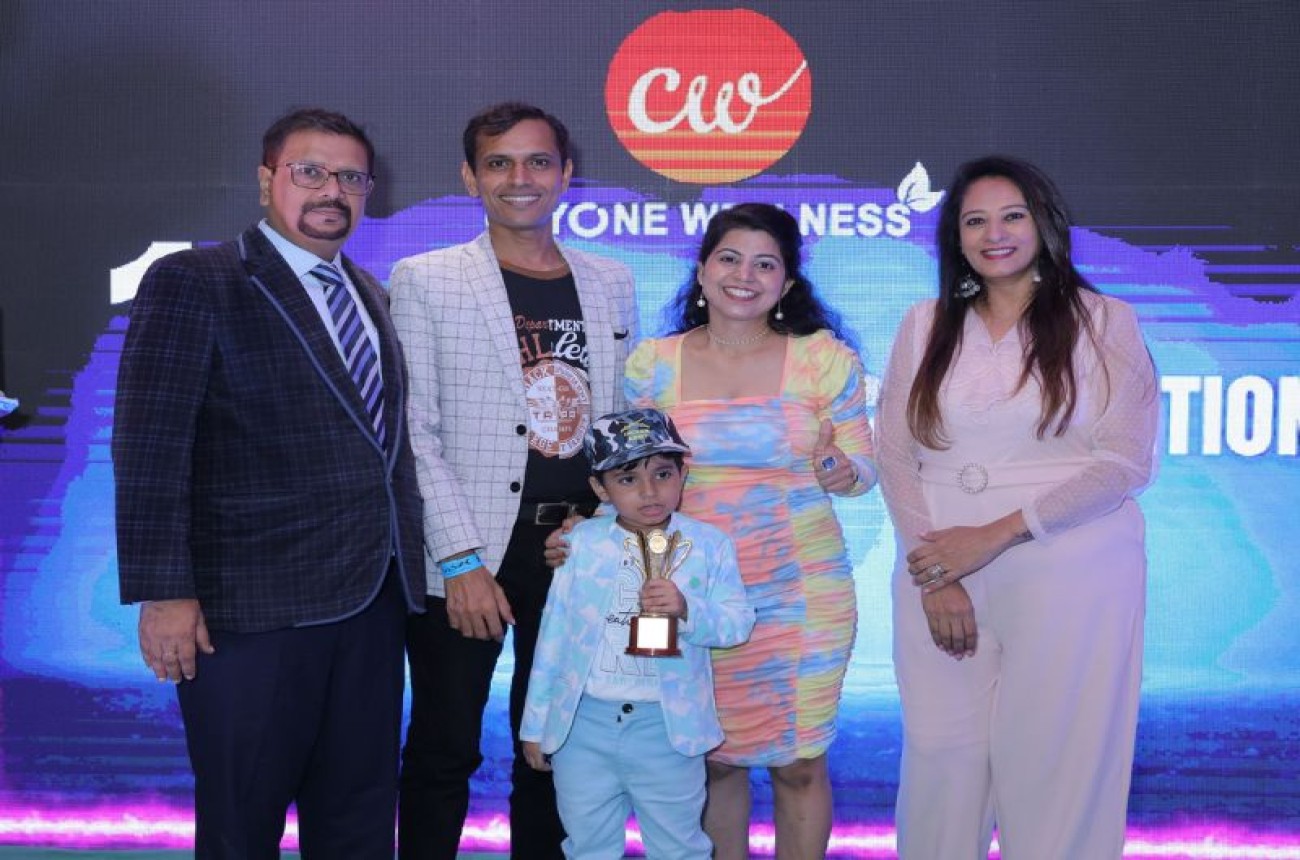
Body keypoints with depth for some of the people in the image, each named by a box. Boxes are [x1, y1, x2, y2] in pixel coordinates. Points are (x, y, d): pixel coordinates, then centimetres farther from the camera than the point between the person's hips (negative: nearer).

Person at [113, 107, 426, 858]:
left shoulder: (370, 294, 15)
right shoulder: (192, 283, -5)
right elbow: (150, 447, -11)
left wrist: (407, 564, 8)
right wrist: (163, 592, -17)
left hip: (373, 600, 6)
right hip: (253, 607, -6)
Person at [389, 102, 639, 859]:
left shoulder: (611, 283, 10)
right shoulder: (426, 280, -1)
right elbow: (416, 433, -7)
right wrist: (462, 561, -14)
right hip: (468, 561, -3)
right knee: (445, 753, 5)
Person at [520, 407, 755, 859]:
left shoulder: (708, 545, -3)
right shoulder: (581, 542, -1)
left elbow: (738, 623, -5)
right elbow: (554, 631, 4)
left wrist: (687, 610, -25)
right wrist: (535, 722, 7)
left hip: (668, 725, -1)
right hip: (582, 721, 2)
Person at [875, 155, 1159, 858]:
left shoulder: (1103, 321, 2)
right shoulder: (926, 326, 10)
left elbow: (1125, 462, -6)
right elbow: (895, 455, 6)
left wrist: (995, 535, -13)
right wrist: (931, 571, -7)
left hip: (1070, 572, -2)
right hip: (938, 569, 3)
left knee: (1052, 763, 0)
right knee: (940, 758, 4)